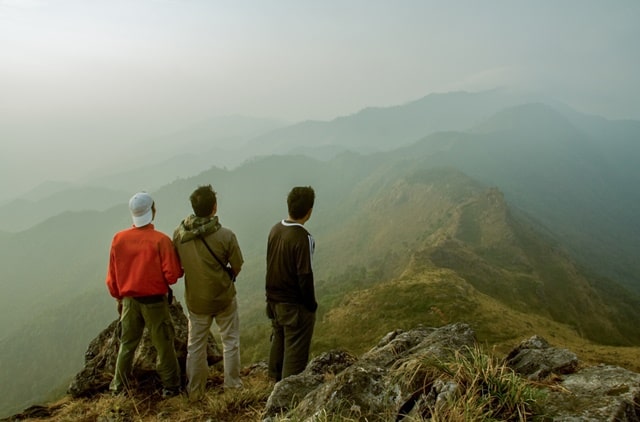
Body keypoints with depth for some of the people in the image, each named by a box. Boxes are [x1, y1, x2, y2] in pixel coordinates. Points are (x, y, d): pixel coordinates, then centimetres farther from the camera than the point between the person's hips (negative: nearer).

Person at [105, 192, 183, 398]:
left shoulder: (118, 239, -5)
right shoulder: (160, 240, -17)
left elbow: (112, 277, 3)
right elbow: (172, 275, -18)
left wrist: (119, 298, 17)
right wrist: (180, 269, 5)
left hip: (129, 301, 4)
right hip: (155, 301, -4)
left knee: (127, 344, 19)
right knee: (164, 345, 10)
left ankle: (119, 386, 32)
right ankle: (171, 386, 21)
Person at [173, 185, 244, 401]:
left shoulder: (179, 233, -12)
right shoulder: (225, 235, -22)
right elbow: (237, 266, -9)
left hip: (195, 299, 3)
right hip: (224, 297, -3)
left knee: (195, 346, 17)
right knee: (230, 341, 17)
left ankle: (195, 392, 29)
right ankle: (233, 385, 26)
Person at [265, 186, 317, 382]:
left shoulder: (275, 230, -2)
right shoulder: (303, 238, -25)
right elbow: (305, 276, -23)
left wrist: (272, 296, 18)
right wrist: (311, 305, -9)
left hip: (274, 301, 8)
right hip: (296, 306, -8)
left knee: (278, 343, 25)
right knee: (295, 353, 6)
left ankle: (277, 381, 43)